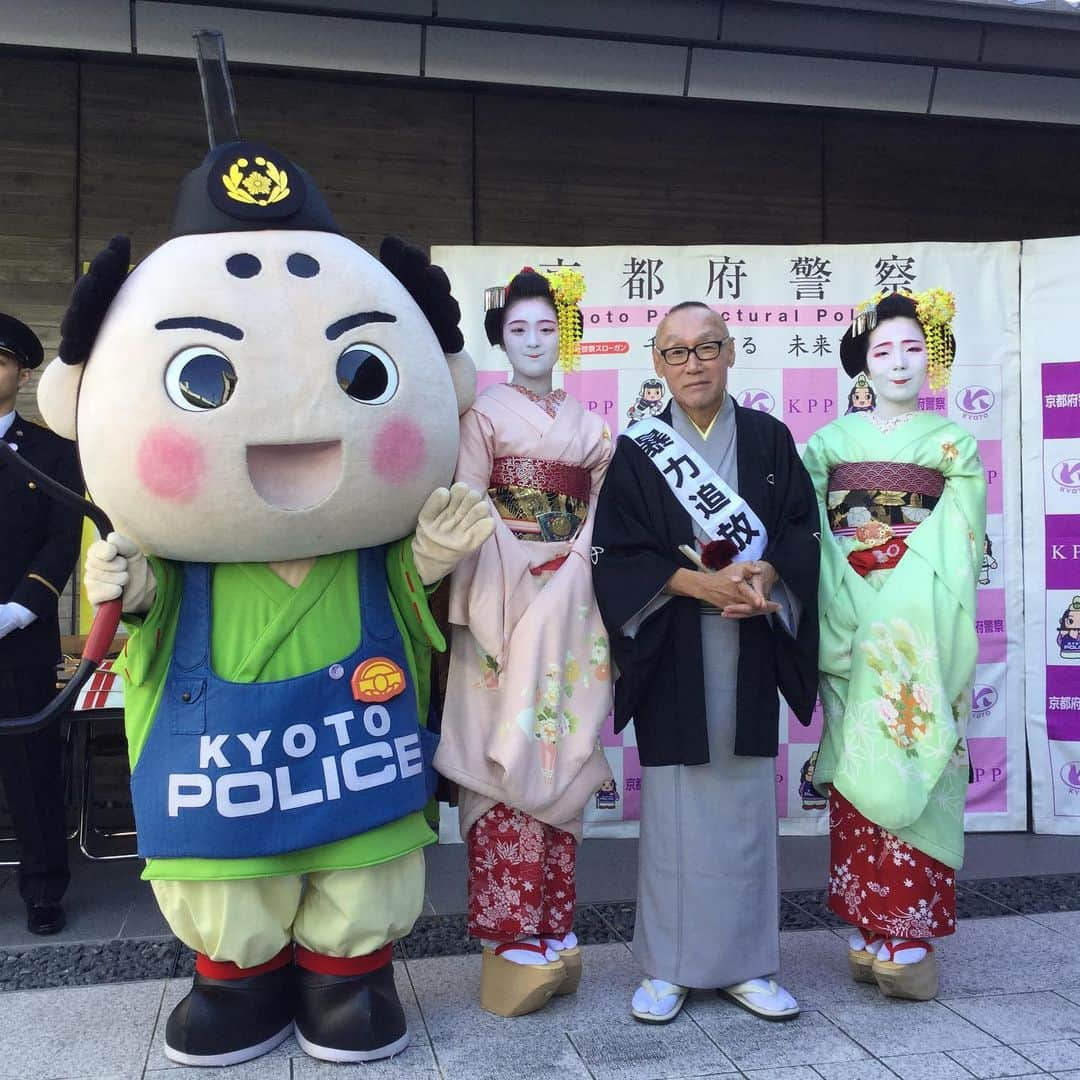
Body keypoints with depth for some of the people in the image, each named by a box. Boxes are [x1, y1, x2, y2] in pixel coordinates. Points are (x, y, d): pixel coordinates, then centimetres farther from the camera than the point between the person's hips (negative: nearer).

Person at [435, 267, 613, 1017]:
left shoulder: (591, 427, 16)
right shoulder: (483, 418, 4)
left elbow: (602, 517, 11)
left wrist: (593, 600, -1)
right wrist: (480, 613, -15)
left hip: (572, 610, 4)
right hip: (505, 604, -4)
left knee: (562, 760, 5)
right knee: (507, 759, -7)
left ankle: (549, 929, 15)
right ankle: (513, 935, 0)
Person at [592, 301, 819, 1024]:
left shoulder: (769, 439, 8)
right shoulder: (638, 450, 2)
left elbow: (803, 531, 5)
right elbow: (617, 553, -4)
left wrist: (765, 574, -15)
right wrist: (699, 582, -16)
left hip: (750, 646, 2)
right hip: (673, 650, -2)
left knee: (747, 800, 5)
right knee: (673, 802, 0)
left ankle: (747, 963, 18)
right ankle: (668, 967, 13)